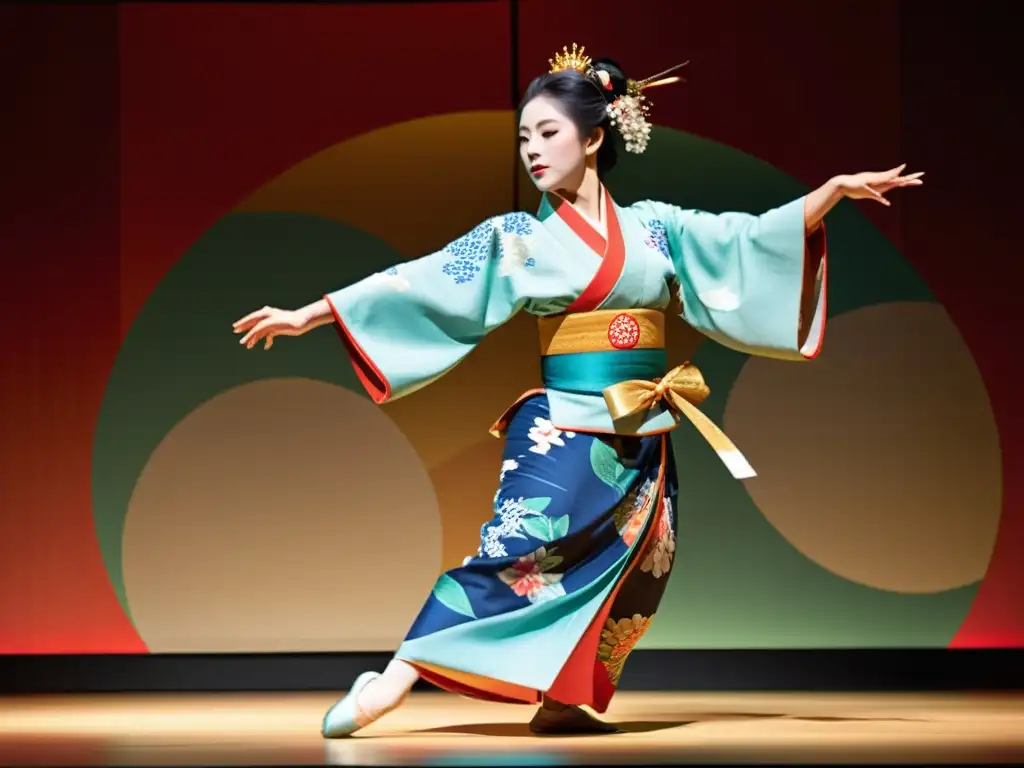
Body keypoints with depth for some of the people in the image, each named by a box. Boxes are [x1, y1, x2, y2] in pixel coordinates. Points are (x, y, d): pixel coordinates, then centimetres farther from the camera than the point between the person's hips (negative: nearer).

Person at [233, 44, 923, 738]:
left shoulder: (653, 226, 8)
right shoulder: (516, 237, -1)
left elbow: (754, 239, 9)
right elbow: (422, 281, -5)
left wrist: (836, 187, -1)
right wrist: (309, 314, -10)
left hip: (645, 437, 4)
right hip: (564, 426, -4)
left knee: (629, 577, 2)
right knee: (516, 549, -18)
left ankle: (562, 701, 11)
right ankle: (393, 682, -22)